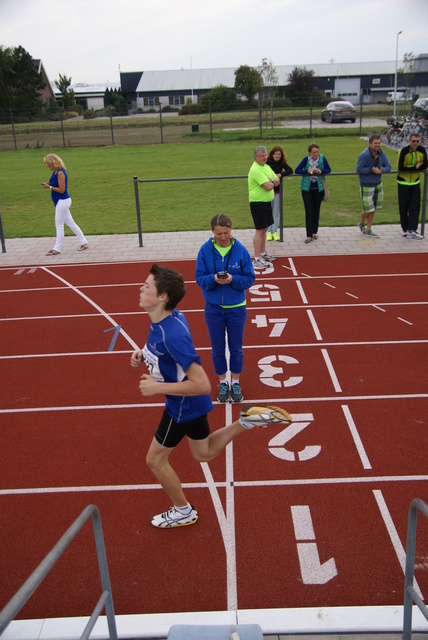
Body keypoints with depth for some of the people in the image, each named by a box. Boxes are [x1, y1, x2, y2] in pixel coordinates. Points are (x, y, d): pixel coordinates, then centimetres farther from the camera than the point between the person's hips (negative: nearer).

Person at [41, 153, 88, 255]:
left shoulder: (60, 173, -20)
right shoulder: (55, 172, 8)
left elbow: (61, 190, -21)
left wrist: (49, 187, -16)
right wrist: (48, 184, 0)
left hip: (62, 201, -10)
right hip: (61, 202, 10)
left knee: (59, 226, -1)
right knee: (71, 223, 14)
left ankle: (57, 249, 8)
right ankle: (84, 242, 21)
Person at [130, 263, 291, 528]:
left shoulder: (172, 335, -35)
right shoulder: (172, 316, -7)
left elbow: (202, 385, -35)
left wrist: (157, 387, -29)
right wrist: (144, 354, -1)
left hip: (184, 405, -9)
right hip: (191, 402, 9)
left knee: (156, 459, 11)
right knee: (204, 454, 27)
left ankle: (183, 512, 32)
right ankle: (248, 419, 18)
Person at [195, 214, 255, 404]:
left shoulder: (241, 250, -11)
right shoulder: (205, 250, -9)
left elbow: (250, 278, -7)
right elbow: (199, 278, -6)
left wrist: (233, 279, -25)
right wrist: (213, 279, -26)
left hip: (236, 308, 0)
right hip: (213, 308, 1)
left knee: (236, 348, 12)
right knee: (218, 349, 12)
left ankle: (235, 382, 31)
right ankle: (223, 383, 31)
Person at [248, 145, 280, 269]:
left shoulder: (266, 167, 12)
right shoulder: (256, 170, -19)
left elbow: (277, 180, 10)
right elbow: (268, 187, -24)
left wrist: (271, 181, -11)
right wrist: (272, 183, -2)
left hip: (267, 202, 10)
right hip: (258, 203, -9)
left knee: (264, 229, 17)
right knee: (259, 231, -9)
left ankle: (263, 253, 30)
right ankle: (257, 259, -7)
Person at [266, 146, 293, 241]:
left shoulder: (282, 163, 1)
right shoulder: (267, 162, -7)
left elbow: (290, 170, -6)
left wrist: (281, 174, -21)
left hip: (278, 190, 2)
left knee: (276, 212, 7)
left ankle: (275, 232, 15)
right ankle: (269, 232, 13)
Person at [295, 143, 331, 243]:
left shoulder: (322, 158, -6)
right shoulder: (306, 159, -9)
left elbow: (328, 170, 2)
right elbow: (297, 170, -11)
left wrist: (320, 171, -17)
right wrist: (308, 171, -23)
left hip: (319, 188, 2)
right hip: (307, 188, -2)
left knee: (316, 210, 11)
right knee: (309, 211, -6)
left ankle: (315, 232, 25)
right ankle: (309, 235, -4)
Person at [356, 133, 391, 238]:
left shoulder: (381, 153, -4)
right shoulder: (364, 155, -20)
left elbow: (388, 166, 0)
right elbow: (359, 169, -17)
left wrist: (381, 171, -21)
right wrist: (371, 170, -26)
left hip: (378, 184, 6)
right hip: (366, 185, -5)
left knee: (373, 209, 12)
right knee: (368, 209, 0)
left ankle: (368, 229, 26)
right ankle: (361, 223, 31)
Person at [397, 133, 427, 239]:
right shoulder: (404, 151, -15)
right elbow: (401, 168, -21)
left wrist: (409, 168, -16)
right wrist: (415, 167, -18)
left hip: (415, 183, 4)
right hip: (403, 183, -3)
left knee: (415, 207, -3)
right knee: (404, 207, 3)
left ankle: (412, 230, -3)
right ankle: (405, 229, 17)